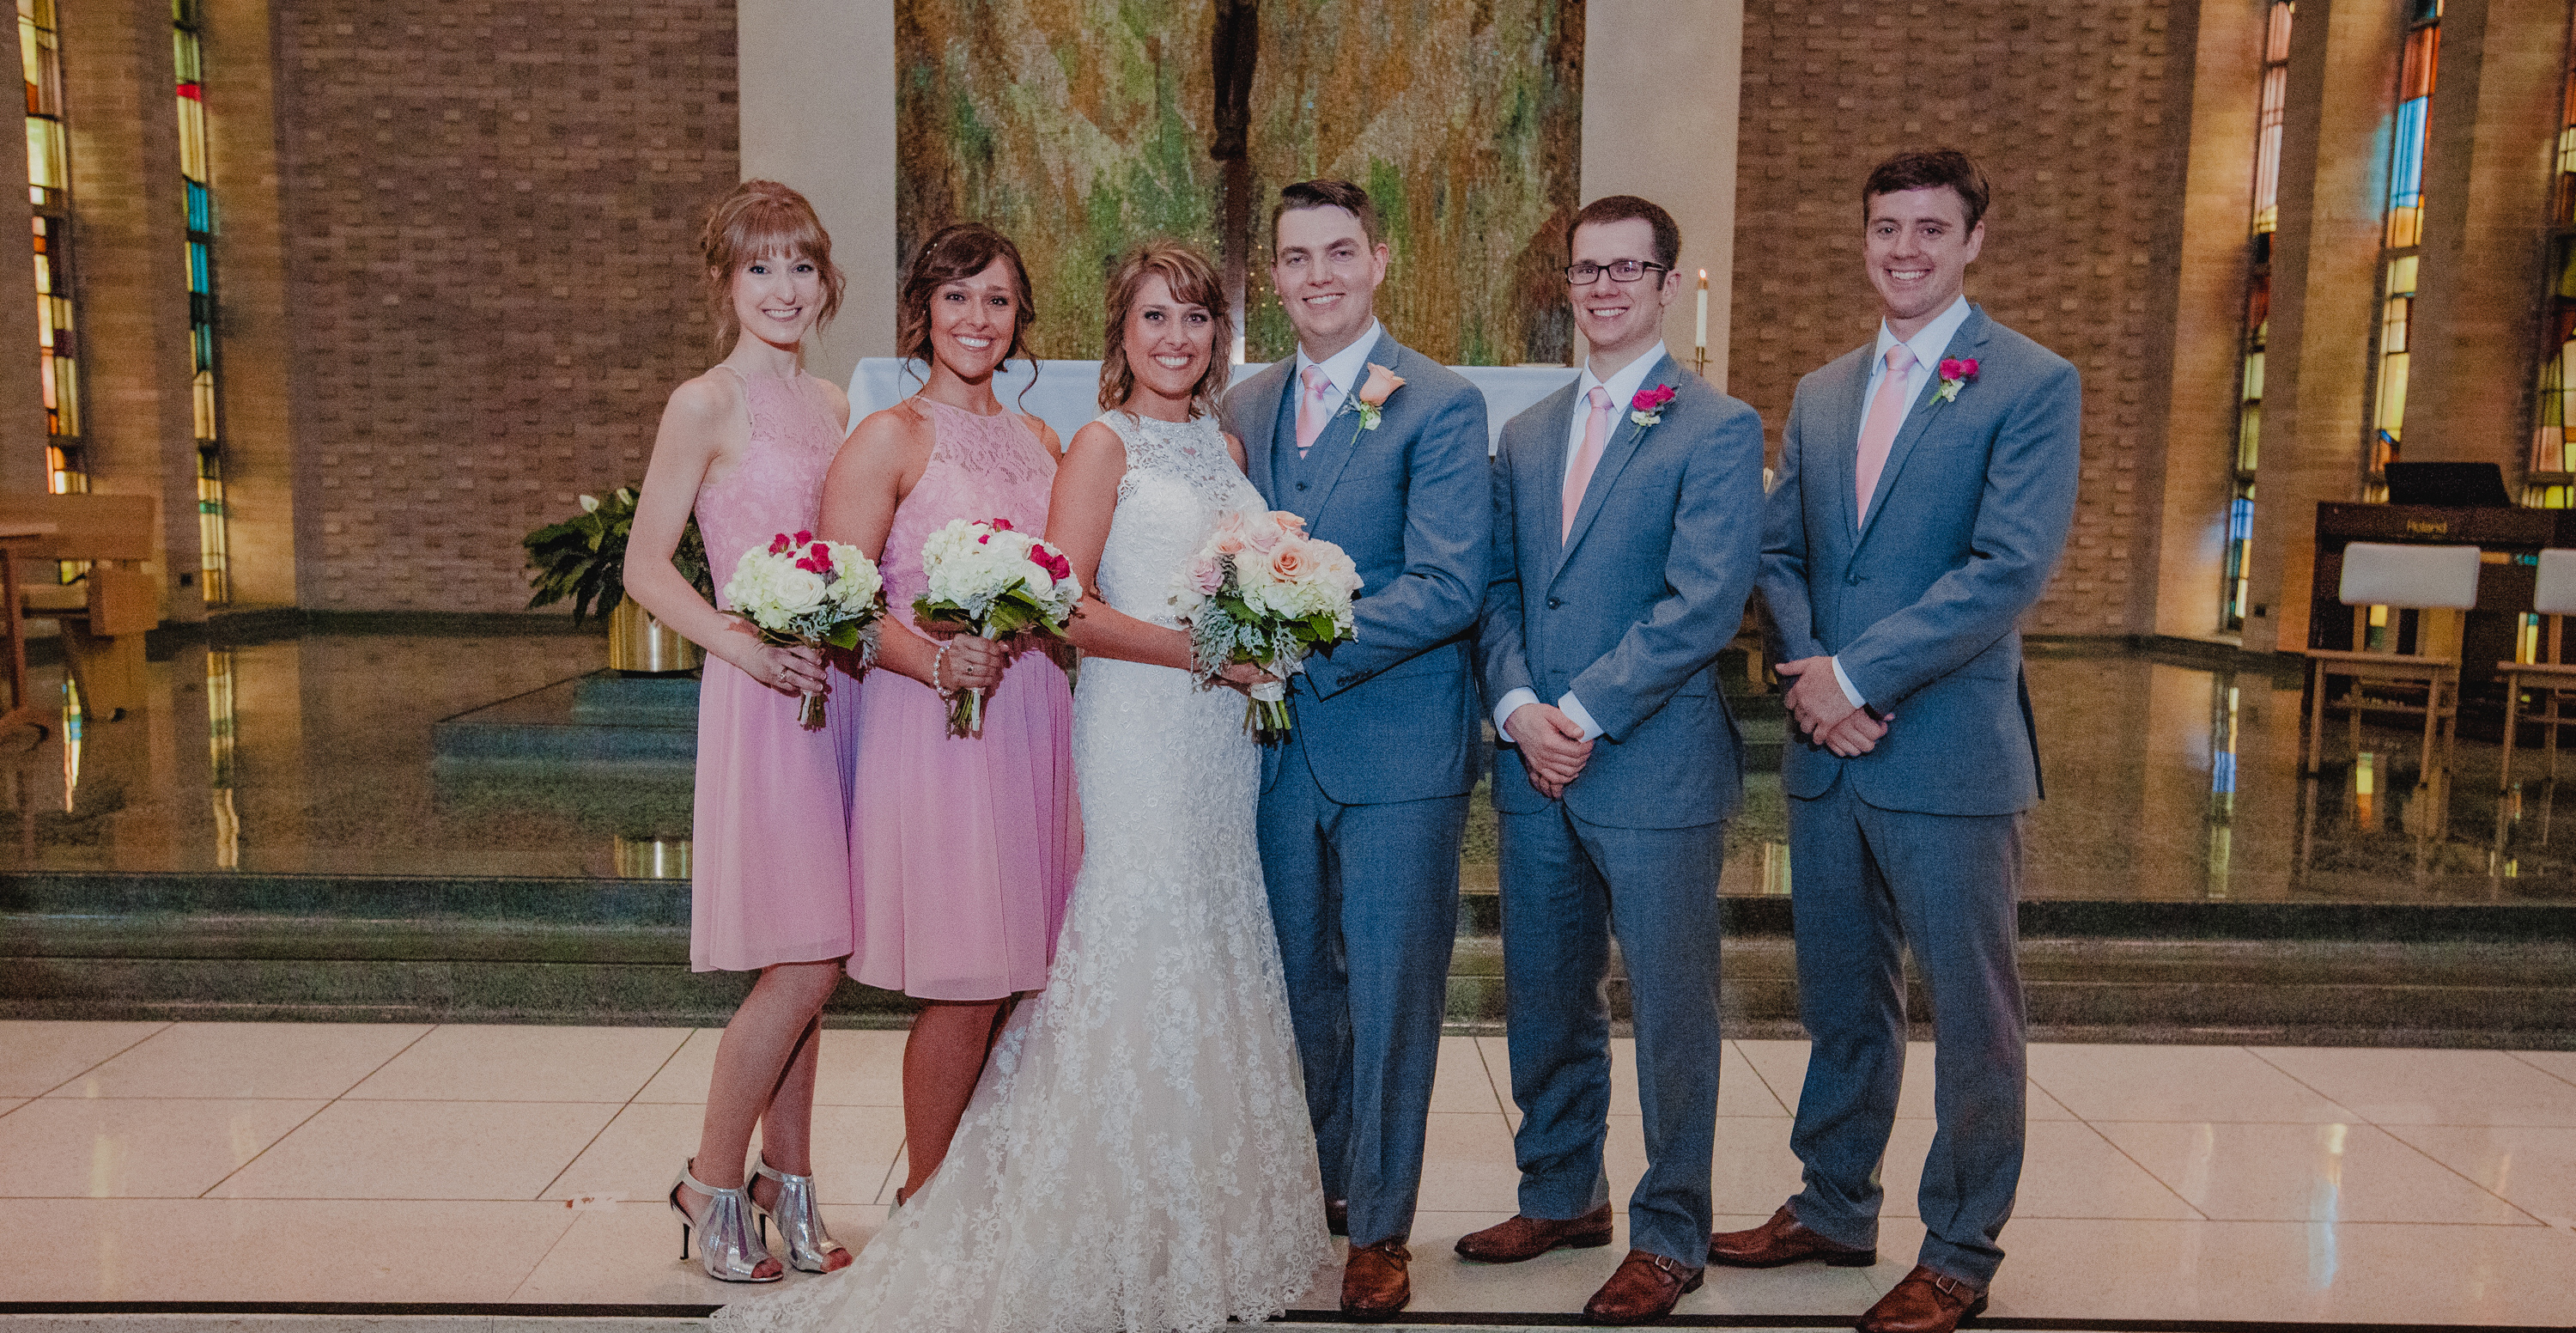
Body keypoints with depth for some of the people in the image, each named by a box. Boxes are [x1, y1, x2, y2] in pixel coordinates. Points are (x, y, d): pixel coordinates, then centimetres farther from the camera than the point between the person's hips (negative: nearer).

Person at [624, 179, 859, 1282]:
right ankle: (713, 1182, 15)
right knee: (803, 966, -6)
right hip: (763, 699, -6)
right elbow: (645, 568, -6)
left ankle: (789, 1189, 24)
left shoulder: (833, 405, 15)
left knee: (808, 965, 11)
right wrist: (747, 647, -18)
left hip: (839, 691, 6)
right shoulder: (705, 406, -5)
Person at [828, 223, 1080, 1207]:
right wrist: (935, 661, -24)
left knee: (1014, 978, 9)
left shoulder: (1039, 439, 16)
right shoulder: (891, 437, -3)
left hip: (1031, 722, 6)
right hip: (932, 729, -6)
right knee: (962, 987, -3)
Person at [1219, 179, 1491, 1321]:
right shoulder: (1245, 406, 11)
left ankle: (1380, 1227, 22)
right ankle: (1318, 1182, 38)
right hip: (1279, 741, 5)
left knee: (1389, 990, 5)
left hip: (1396, 743, -5)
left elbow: (1448, 587, -16)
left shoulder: (1440, 405, -8)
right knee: (1299, 980, 17)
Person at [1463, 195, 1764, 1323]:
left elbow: (1703, 605, -14)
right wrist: (1519, 708, -6)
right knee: (1545, 1003, 15)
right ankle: (1560, 1196, 34)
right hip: (1533, 768, 6)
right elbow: (1497, 592, 10)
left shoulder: (1719, 430, -5)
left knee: (1670, 1009, 5)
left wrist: (1583, 717, -15)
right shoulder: (1524, 436, 14)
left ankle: (1668, 1237, 22)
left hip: (1655, 768, -5)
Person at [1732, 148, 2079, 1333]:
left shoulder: (2033, 387, -6)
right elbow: (1779, 552, 12)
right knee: (1842, 1000, 17)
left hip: (1951, 752, -5)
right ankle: (1834, 1207, 34)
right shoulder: (1820, 394, 13)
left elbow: (2010, 568, -16)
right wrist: (1811, 675, -6)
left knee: (1972, 1013, 6)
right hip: (1827, 749, 6)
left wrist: (1857, 673, -16)